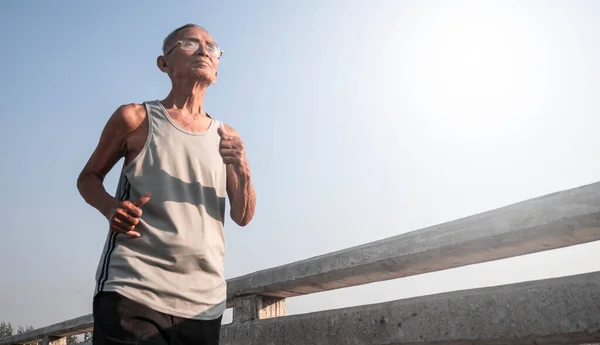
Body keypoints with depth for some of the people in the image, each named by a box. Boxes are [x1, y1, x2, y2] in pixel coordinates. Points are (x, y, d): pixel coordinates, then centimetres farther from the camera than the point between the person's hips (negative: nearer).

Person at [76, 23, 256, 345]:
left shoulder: (226, 136, 8)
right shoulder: (135, 118, 1)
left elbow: (243, 217, 9)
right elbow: (88, 177, 10)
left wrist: (242, 170, -10)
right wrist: (110, 207, -11)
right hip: (132, 288, -3)